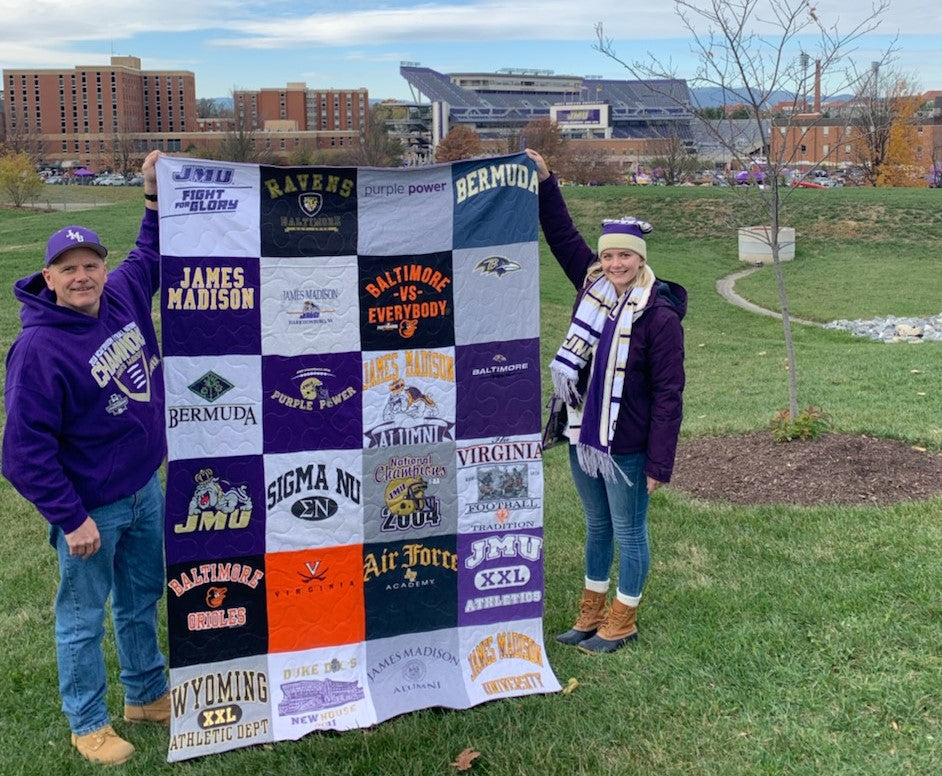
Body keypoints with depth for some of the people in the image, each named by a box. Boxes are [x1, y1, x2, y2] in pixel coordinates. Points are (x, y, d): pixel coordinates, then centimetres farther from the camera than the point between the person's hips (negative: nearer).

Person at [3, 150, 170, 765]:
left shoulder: (124, 297, -3)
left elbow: (152, 257, 20)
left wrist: (156, 197, 8)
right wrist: (70, 519, -19)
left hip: (145, 489, 7)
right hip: (91, 507, -7)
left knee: (142, 600, 22)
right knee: (84, 616, 9)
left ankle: (148, 695, 41)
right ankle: (88, 724, 27)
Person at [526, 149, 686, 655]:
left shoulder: (660, 315, -17)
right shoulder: (593, 285, 0)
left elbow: (668, 395, -17)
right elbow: (563, 236, 14)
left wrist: (660, 464, -18)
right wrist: (544, 181, 7)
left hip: (627, 447, -7)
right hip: (583, 437, 7)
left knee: (628, 533, 10)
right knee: (597, 527, 20)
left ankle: (623, 620, 26)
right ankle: (591, 613, 35)